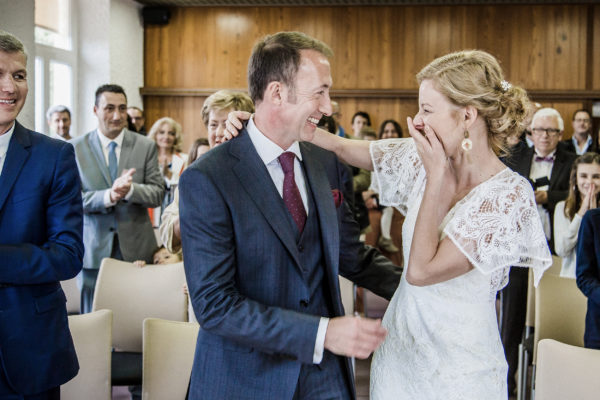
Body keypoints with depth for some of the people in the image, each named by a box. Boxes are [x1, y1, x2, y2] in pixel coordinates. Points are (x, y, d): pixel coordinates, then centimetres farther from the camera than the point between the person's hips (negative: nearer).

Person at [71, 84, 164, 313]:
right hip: (94, 249, 0)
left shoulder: (145, 146, 4)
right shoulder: (76, 148, 1)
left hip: (135, 248, 1)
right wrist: (108, 196, -22)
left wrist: (130, 189, -22)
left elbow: (158, 193, -1)